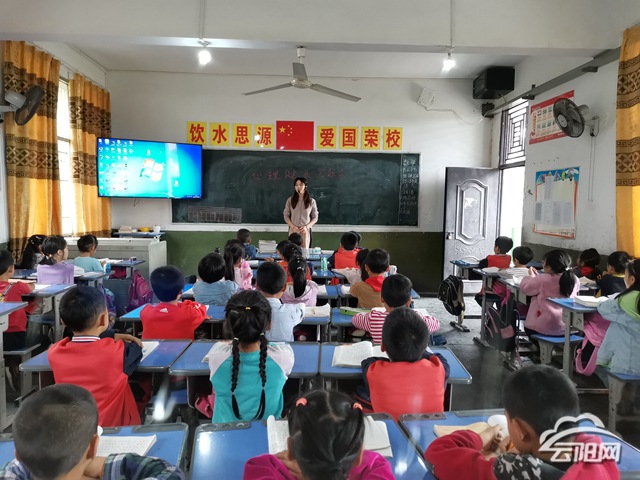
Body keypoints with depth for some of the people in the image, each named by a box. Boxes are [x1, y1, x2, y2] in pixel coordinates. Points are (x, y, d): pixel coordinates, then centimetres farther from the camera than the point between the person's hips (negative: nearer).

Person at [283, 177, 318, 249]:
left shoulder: (311, 201, 1)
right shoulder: (290, 200, 3)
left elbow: (315, 218, 3)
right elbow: (286, 216, 3)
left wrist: (306, 227, -12)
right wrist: (293, 227, -11)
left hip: (305, 231, 0)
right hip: (293, 230, 0)